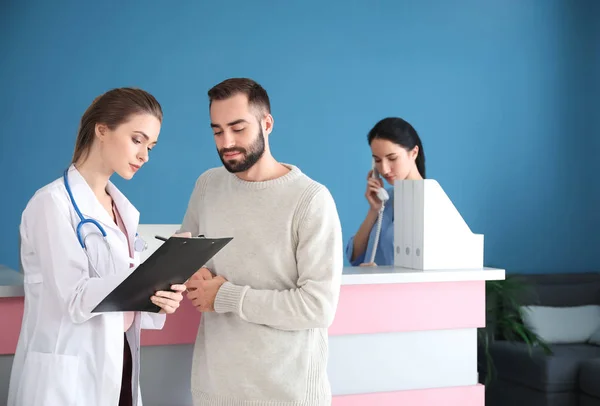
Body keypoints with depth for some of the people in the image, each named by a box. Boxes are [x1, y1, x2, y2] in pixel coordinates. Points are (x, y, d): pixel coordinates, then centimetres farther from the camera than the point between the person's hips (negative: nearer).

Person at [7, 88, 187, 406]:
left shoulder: (122, 206, 9)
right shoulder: (53, 203, -15)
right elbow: (74, 300, -21)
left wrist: (158, 301, -11)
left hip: (116, 364, 7)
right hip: (67, 372, -7)